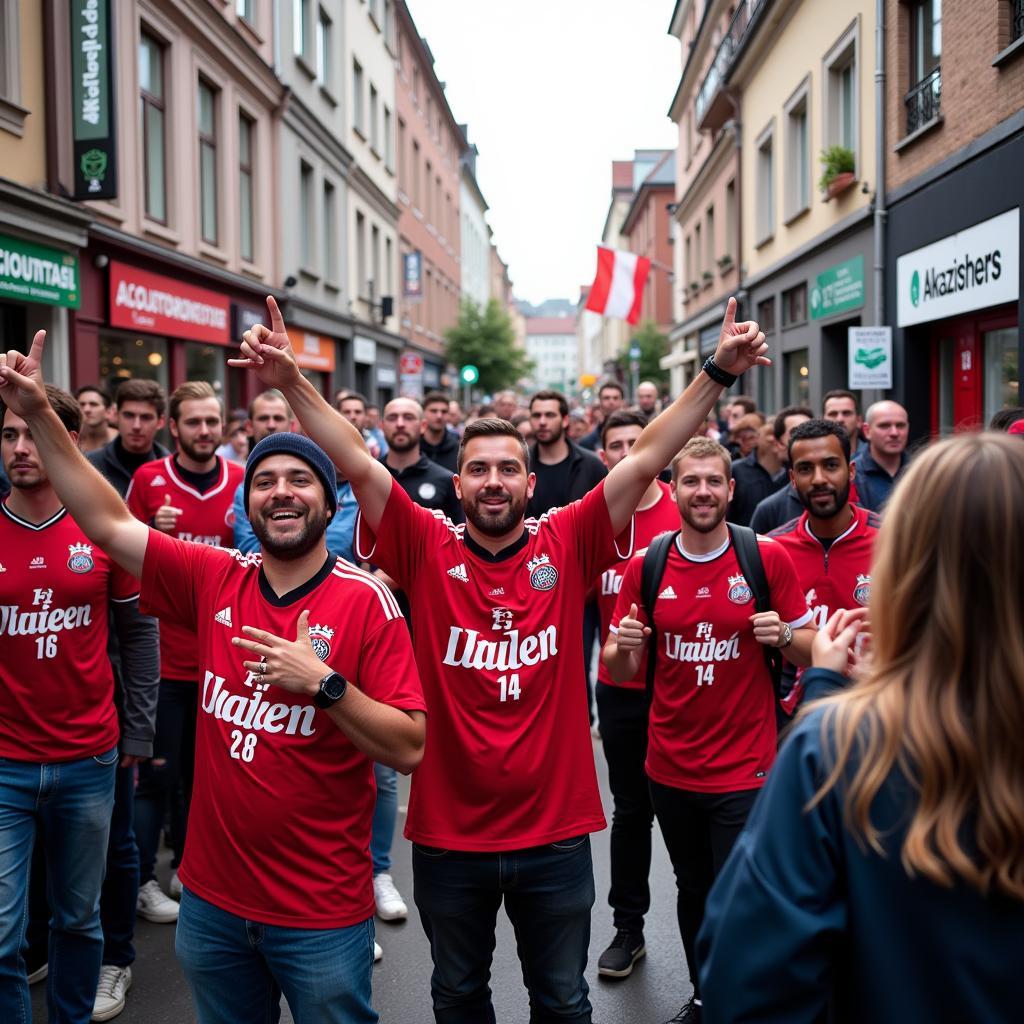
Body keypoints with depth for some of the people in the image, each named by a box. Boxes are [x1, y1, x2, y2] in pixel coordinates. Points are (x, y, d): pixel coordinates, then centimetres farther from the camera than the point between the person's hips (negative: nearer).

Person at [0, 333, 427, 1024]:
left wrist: (324, 682, -26)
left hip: (321, 915, -4)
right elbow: (108, 522, 3)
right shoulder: (216, 581, -1)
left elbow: (409, 750, -14)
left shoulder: (365, 600, -12)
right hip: (213, 900, 4)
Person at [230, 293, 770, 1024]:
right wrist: (292, 382, -23)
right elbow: (358, 465, -13)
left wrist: (716, 374, -15)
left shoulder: (567, 546, -5)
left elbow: (646, 460, -9)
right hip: (448, 830, 0)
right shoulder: (428, 550, -6)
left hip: (554, 830, 0)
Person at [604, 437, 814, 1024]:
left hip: (744, 770, -3)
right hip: (671, 769, 3)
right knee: (693, 892, 19)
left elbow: (811, 649, 1)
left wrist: (784, 634, -21)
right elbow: (621, 672, 5)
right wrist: (621, 647, -17)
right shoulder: (645, 566, -1)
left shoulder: (768, 558, -7)